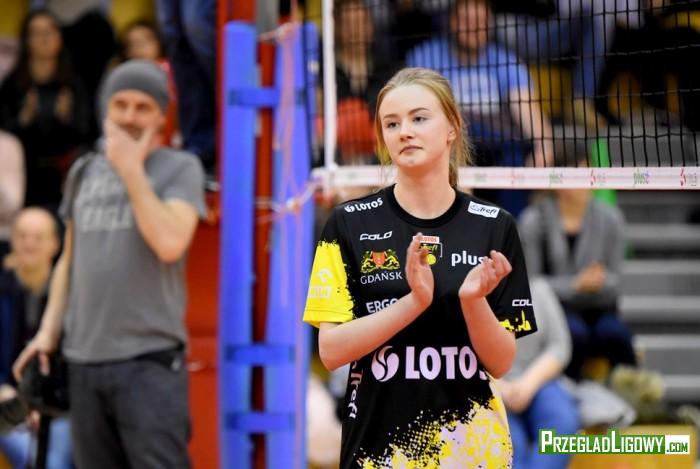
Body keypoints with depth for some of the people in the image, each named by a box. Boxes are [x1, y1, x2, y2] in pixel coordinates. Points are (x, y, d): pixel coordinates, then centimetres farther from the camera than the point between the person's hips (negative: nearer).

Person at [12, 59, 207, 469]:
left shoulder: (181, 168, 1)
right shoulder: (85, 171, 17)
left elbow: (170, 244, -15)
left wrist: (131, 170, -9)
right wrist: (49, 330, 14)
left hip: (150, 361, -5)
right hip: (84, 359, 5)